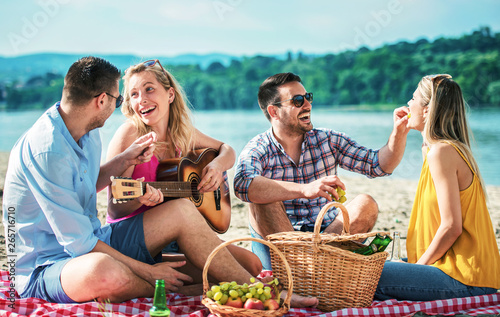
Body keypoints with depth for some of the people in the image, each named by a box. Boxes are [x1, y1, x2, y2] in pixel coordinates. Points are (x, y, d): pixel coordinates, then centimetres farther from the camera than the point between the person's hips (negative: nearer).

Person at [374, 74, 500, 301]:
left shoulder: (442, 152, -16)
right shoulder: (451, 148, 14)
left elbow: (451, 227, -20)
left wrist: (420, 264, -8)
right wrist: (416, 261, 13)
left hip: (463, 279, -10)